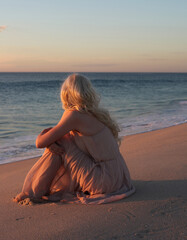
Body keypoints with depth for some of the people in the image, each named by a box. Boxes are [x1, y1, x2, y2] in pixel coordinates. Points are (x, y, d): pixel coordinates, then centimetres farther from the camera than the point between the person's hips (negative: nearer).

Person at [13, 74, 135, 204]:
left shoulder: (74, 115, -14)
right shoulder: (95, 113, 12)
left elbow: (40, 143, -10)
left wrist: (41, 136, 12)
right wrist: (49, 142, -3)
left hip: (104, 182, -9)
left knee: (58, 142, -6)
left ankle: (35, 192, 3)